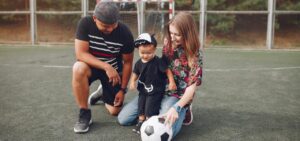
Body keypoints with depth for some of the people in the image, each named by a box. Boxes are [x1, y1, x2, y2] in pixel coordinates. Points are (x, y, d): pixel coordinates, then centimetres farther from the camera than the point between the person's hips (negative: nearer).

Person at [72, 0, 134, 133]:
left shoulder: (125, 33, -21)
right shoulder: (85, 23, -24)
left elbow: (127, 62, -10)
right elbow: (80, 54, -27)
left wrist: (122, 89, -9)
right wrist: (106, 67, -37)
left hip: (114, 70, 1)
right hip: (91, 65, -1)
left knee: (115, 111, 0)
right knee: (79, 68, -38)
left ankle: (105, 94, 36)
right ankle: (84, 113, -19)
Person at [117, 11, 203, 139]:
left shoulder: (195, 54, -15)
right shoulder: (168, 42, -1)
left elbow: (191, 87, -19)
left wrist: (176, 108, -33)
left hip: (177, 96, -5)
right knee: (122, 119, -2)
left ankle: (182, 111, 3)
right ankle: (158, 110, 17)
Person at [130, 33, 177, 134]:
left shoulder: (158, 62, -18)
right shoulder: (139, 63, -3)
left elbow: (167, 70, -13)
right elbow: (135, 73, 10)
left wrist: (172, 82, -16)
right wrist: (132, 81, -6)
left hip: (156, 91, -6)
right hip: (143, 90, 6)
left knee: (150, 108, -6)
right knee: (141, 106, 13)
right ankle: (141, 122, 29)